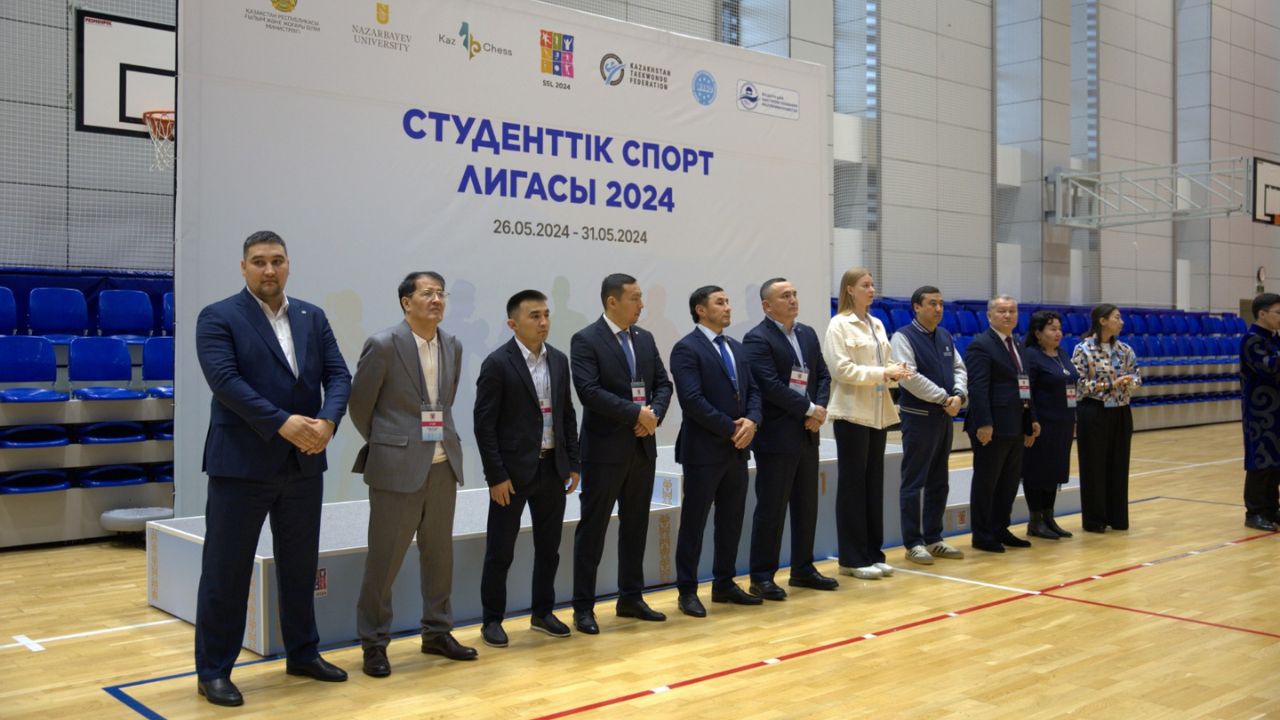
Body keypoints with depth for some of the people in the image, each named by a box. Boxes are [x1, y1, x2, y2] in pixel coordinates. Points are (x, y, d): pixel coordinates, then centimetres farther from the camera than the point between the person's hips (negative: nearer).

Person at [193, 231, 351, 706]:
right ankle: (213, 671, 14)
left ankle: (302, 654, 29)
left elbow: (338, 375, 3)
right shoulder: (218, 318, -5)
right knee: (225, 571, 3)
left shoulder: (312, 317, 10)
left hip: (304, 464, 5)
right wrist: (283, 424, -24)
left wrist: (327, 422, -16)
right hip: (242, 464, -5)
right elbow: (225, 381, -17)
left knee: (300, 566, 15)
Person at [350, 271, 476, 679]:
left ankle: (437, 633, 27)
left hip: (442, 466, 6)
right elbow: (359, 405, -2)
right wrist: (386, 446, 8)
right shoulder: (383, 344, -10)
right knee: (384, 558, 2)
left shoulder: (453, 347, 7)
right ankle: (374, 643, 15)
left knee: (439, 554, 14)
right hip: (397, 467, -6)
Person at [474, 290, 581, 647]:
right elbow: (484, 424, -11)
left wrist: (572, 464, 8)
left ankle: (542, 612, 28)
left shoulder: (559, 360, 8)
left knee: (549, 547, 13)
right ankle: (492, 620, 17)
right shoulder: (497, 363, -10)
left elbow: (568, 415, 12)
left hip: (552, 468, 6)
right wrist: (496, 475, -14)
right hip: (514, 470, -5)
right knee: (500, 551, 4)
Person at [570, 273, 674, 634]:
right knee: (593, 529, 1)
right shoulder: (585, 340, -9)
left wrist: (654, 414, -9)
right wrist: (636, 413, -18)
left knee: (636, 526, 13)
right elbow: (589, 391, -19)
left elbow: (663, 383, 11)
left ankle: (631, 598, 25)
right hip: (605, 449, -6)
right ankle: (583, 607, 9)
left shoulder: (645, 338, 11)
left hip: (643, 447, 7)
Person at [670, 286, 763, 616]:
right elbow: (693, 400, -19)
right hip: (704, 450, -7)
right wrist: (731, 430, -16)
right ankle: (687, 591, 9)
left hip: (737, 449, 8)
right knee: (693, 522, 1)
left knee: (732, 521, 12)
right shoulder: (686, 348, -10)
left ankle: (724, 584, 24)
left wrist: (751, 421, -7)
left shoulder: (736, 347, 15)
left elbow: (752, 390, 13)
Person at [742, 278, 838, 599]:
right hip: (776, 437, -7)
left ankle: (803, 569, 26)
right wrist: (809, 409, -15)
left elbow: (823, 375, 11)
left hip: (807, 435, 8)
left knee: (807, 506, 14)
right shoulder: (757, 339, -11)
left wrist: (820, 409, -7)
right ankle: (762, 577, 7)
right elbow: (770, 385, -19)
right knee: (771, 509, -2)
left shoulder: (807, 334, 13)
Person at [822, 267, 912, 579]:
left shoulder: (877, 324, 14)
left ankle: (873, 553, 17)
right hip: (852, 412, -7)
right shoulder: (839, 325, -8)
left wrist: (895, 372, -8)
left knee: (874, 483, 10)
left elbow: (885, 362, 15)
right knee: (852, 484, -1)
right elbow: (842, 369, -16)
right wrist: (882, 374, -20)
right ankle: (852, 559, 5)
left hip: (878, 412, 7)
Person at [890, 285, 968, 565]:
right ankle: (913, 543, 5)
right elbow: (909, 377, -20)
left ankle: (933, 539, 22)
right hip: (918, 417, -7)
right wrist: (944, 398, -16)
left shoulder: (945, 337, 13)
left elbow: (959, 368, 12)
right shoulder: (903, 337, -10)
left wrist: (959, 396, -8)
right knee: (915, 482, -2)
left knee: (939, 481, 13)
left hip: (944, 416, 7)